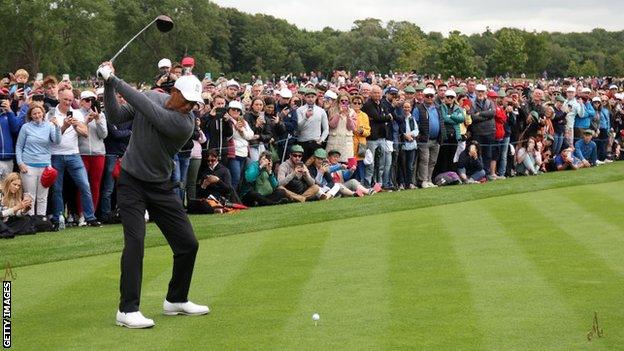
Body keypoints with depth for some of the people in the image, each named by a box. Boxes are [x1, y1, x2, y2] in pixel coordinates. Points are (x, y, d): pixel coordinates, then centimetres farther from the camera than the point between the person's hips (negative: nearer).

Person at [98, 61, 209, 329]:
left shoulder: (185, 123, -20)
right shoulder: (153, 97, -7)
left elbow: (145, 107, -28)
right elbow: (116, 117, -7)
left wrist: (115, 80, -26)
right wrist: (108, 85, -20)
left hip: (161, 186, 1)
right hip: (131, 182, -1)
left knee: (188, 244, 2)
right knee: (135, 241, -17)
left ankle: (176, 301, 24)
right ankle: (127, 310, -13)